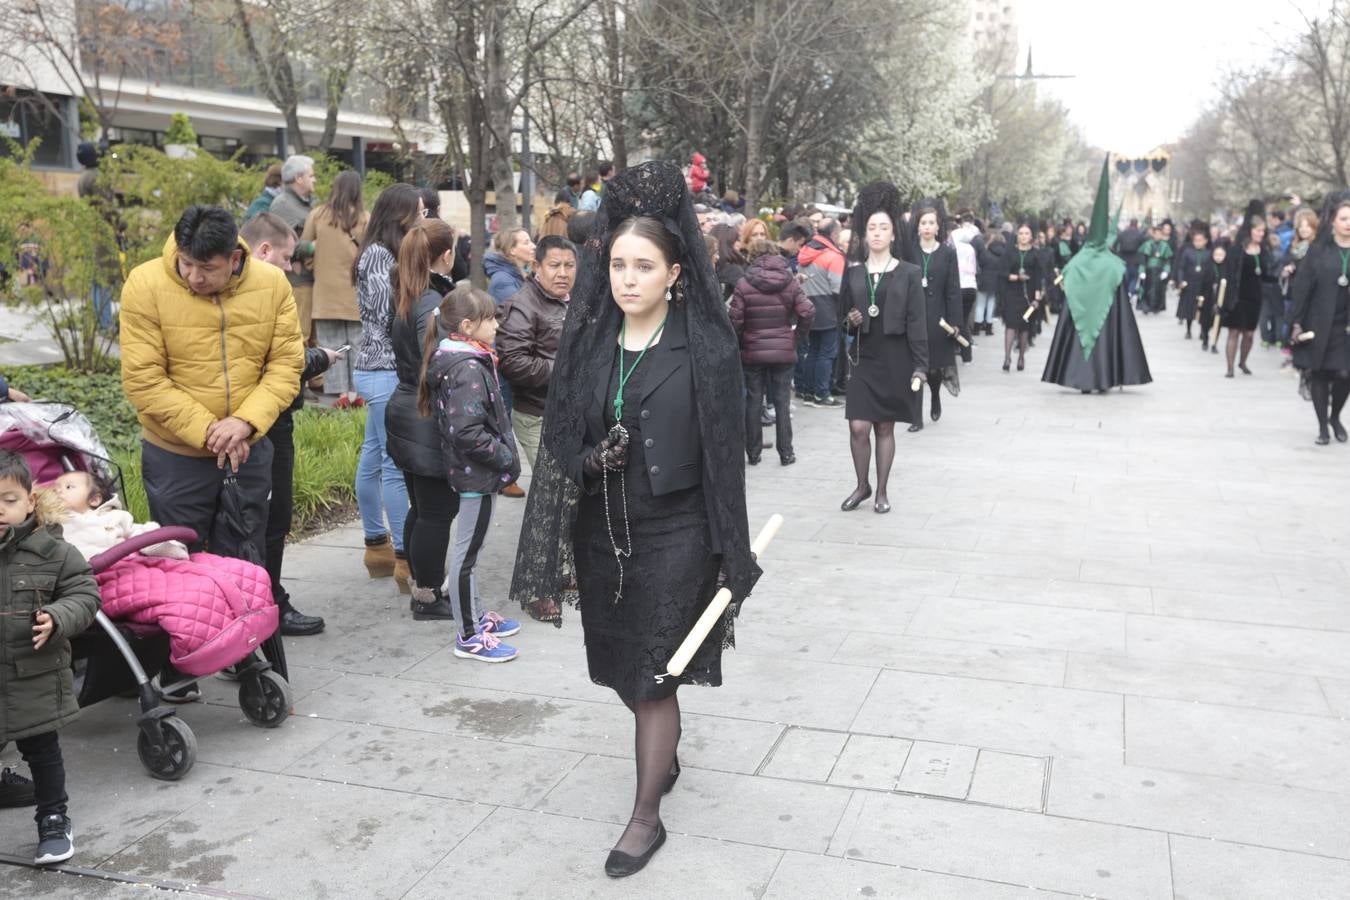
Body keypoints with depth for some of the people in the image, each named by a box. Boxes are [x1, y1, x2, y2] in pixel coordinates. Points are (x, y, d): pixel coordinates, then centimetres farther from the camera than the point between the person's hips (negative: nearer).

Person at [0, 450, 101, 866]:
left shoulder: (52, 551, -7)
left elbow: (84, 595, -5)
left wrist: (56, 619, -23)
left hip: (36, 680, -1)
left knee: (43, 753, 14)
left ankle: (54, 822, 30)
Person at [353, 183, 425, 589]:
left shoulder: (380, 253, 16)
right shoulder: (379, 255, -12)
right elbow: (388, 315, -17)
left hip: (379, 368, 10)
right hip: (386, 369, -10)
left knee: (373, 457, 14)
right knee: (395, 462, -8)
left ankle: (376, 546, 22)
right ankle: (405, 558, -5)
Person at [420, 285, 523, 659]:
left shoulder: (470, 360, 9)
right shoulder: (469, 368, -21)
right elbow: (467, 432, -28)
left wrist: (505, 453, 12)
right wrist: (506, 457, -18)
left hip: (473, 471, 10)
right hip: (477, 473, -10)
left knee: (470, 547, 20)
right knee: (468, 550, -1)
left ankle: (476, 614, 35)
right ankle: (468, 636, 9)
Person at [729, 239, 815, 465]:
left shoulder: (744, 285, -9)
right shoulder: (790, 283, -3)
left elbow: (735, 319, -12)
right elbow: (807, 312, -9)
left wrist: (738, 342, 5)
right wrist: (799, 331, 9)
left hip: (752, 351, -1)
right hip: (783, 351, 1)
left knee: (753, 402, 9)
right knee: (782, 402, 8)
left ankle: (753, 453, 13)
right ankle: (785, 453, 10)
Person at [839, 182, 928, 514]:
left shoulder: (908, 273, -2)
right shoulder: (853, 273, 5)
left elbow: (917, 322, -4)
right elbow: (843, 314, 15)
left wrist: (920, 365, -9)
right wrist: (850, 321, -9)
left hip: (896, 360, -2)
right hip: (865, 358, 2)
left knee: (885, 427, 6)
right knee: (858, 427, -4)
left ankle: (882, 491, 19)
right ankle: (862, 486, 17)